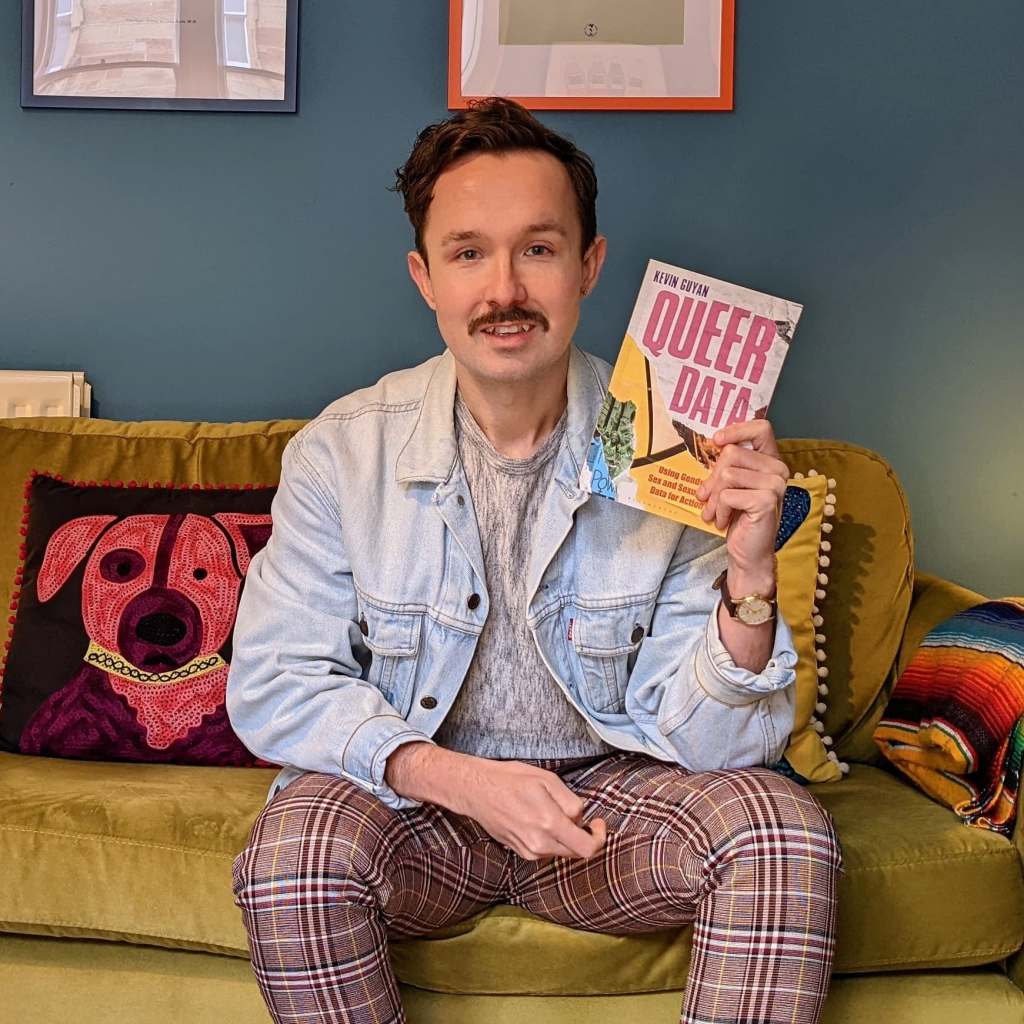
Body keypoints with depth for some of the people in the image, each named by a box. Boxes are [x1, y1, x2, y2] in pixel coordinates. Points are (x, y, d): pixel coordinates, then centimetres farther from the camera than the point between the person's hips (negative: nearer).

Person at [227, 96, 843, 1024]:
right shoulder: (342, 452, -9)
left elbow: (701, 741, -10)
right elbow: (272, 684, -9)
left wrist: (749, 582, -30)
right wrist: (461, 779, -23)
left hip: (608, 791, 0)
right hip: (414, 797, 0)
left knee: (783, 824, -26)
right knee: (296, 840, -30)